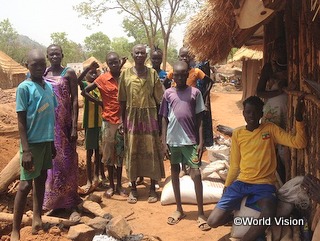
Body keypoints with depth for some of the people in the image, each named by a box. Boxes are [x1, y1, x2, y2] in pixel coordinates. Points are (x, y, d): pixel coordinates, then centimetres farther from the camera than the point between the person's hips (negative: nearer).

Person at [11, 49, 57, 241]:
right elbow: (21, 121, -13)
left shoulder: (49, 86, 7)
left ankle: (37, 218, 28)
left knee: (41, 179, 14)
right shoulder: (24, 88, -12)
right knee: (26, 184, -4)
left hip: (46, 140, 7)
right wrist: (26, 150, -19)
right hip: (32, 142, -7)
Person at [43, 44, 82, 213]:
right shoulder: (43, 74, 9)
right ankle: (51, 199, 19)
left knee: (66, 160, 5)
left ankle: (68, 200, 15)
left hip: (64, 123, -3)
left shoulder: (69, 73, -1)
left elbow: (75, 100, -5)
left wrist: (74, 126, -12)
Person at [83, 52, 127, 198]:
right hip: (108, 121, -1)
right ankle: (111, 185, 18)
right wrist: (100, 103, -2)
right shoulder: (102, 79, -4)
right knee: (109, 153, 6)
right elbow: (85, 91, 1)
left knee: (120, 153, 9)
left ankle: (119, 185, 19)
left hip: (122, 120, 1)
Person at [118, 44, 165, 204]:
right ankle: (133, 188, 17)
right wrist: (122, 120, 0)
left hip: (149, 116, 0)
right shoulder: (125, 74, 3)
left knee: (151, 151, 3)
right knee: (132, 151, 5)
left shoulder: (153, 73, 2)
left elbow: (159, 98, 3)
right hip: (131, 117, 1)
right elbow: (122, 100, 5)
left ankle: (153, 188, 14)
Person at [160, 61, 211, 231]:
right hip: (173, 140, 2)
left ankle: (201, 213, 5)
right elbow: (164, 119, 6)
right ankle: (179, 209, 26)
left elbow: (199, 119, 1)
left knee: (196, 174, -5)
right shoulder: (168, 93, 4)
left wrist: (201, 142, -5)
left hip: (190, 140, -2)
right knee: (175, 173, 12)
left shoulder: (195, 92, 1)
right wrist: (164, 142, 1)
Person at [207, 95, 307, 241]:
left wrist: (299, 117, -19)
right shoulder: (237, 133, 9)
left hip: (264, 184, -2)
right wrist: (226, 187, 10)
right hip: (241, 183, 3)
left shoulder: (270, 129, 4)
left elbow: (299, 143, -7)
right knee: (213, 221, -12)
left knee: (269, 213, -38)